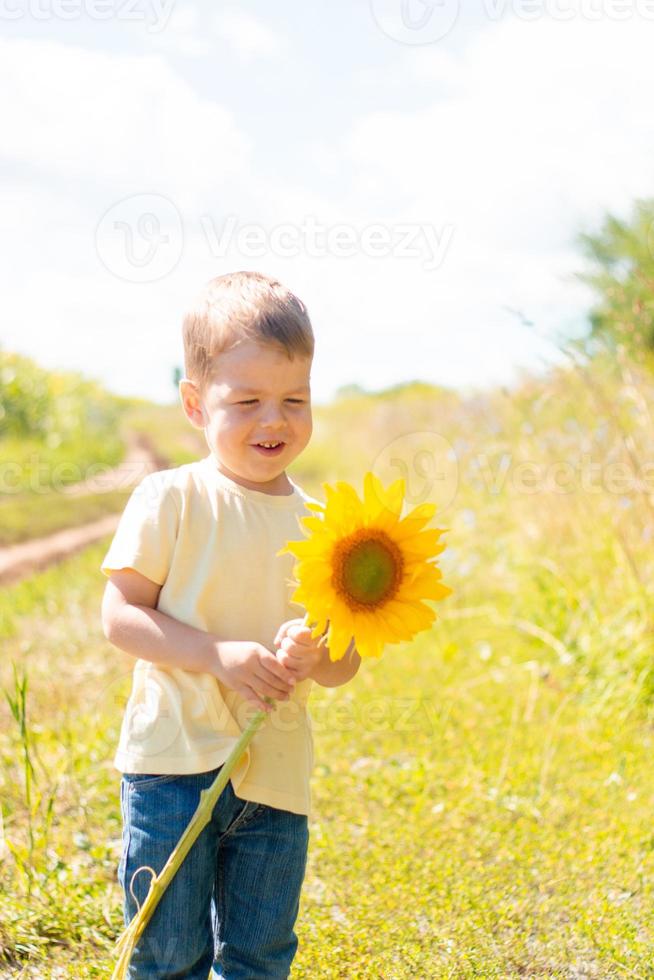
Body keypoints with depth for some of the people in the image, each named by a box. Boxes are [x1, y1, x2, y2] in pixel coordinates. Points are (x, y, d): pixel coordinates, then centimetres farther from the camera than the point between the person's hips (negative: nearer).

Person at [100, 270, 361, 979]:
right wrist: (219, 655, -20)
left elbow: (344, 667, 7)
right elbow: (119, 614, -9)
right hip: (175, 763, -3)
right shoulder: (170, 500, -5)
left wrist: (317, 656, -17)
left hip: (276, 775, 3)